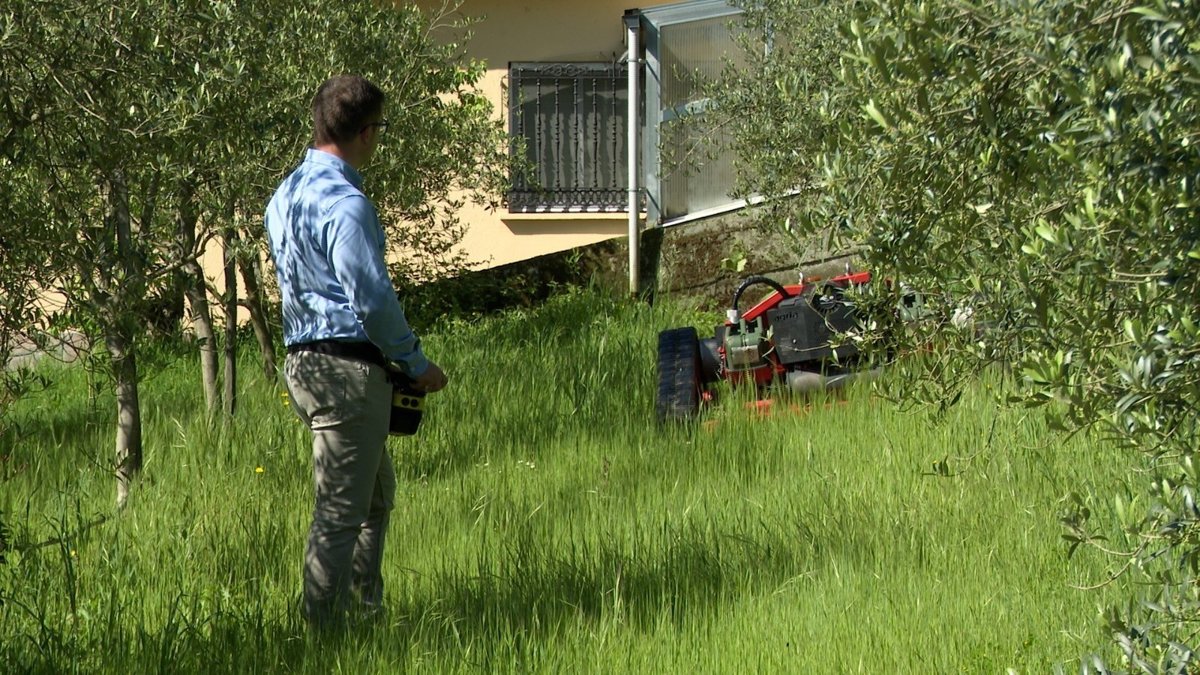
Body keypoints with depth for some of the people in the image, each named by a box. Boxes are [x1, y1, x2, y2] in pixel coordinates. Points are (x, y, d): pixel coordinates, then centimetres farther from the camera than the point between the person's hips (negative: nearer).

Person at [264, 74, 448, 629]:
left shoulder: (285, 196, 13)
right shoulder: (345, 203, -17)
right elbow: (373, 298, -19)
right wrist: (417, 364, -7)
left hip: (302, 361, 10)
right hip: (348, 368, -10)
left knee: (377, 496, 21)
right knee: (341, 512, -4)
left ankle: (366, 606, 27)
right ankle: (325, 633, -1)